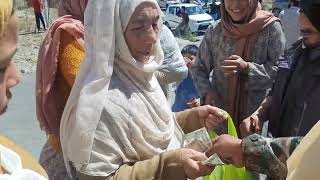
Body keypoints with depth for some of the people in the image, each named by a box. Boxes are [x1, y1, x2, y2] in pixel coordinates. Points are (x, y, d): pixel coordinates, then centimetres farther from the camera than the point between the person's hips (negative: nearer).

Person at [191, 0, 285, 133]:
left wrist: (247, 68, -25)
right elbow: (198, 68, 7)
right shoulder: (214, 30, -1)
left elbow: (281, 71, -11)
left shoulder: (271, 28, -8)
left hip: (256, 114, -2)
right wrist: (207, 91, -10)